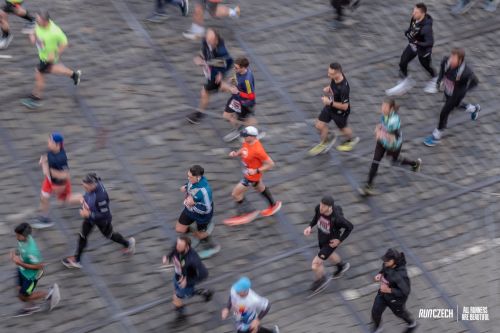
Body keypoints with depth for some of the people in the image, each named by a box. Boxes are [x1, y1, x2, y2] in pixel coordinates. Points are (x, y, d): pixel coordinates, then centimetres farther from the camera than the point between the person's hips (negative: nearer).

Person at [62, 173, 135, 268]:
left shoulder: (100, 196, -43)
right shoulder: (94, 184, -21)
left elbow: (105, 215, -33)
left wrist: (89, 214, -33)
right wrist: (84, 201, -13)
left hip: (102, 221, -6)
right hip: (90, 216, 6)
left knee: (109, 235, 22)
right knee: (82, 236, 12)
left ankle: (128, 243, 50)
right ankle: (76, 260, 28)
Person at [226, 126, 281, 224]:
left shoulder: (257, 150, -37)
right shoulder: (247, 142, -13)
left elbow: (270, 164, -30)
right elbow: (242, 151, 9)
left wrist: (256, 171, -32)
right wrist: (235, 153, -13)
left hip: (252, 175, -9)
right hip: (248, 171, 9)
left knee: (236, 193, 1)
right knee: (260, 188, 30)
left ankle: (247, 213, 20)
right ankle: (273, 205, 53)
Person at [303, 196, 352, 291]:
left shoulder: (337, 218, -42)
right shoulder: (319, 208, -27)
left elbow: (350, 227, -21)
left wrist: (340, 240, -18)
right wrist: (310, 227, -13)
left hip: (331, 243, -6)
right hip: (321, 238, 6)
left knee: (315, 264, 0)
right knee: (329, 256, 33)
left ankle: (319, 279, 34)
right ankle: (342, 266, 65)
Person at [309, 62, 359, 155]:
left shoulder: (343, 88, -41)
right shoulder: (335, 77, -19)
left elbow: (344, 106, -31)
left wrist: (330, 102, -32)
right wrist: (328, 89, -11)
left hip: (340, 111, -6)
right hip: (330, 106, 6)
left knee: (342, 128, 23)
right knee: (320, 125, 11)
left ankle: (351, 140, 56)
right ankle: (324, 143, 40)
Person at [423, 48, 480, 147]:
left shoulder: (466, 72, -39)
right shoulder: (446, 61, -27)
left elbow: (475, 82, -18)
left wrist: (463, 90, -23)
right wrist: (440, 78, -10)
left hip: (456, 95, -6)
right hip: (448, 92, 6)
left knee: (444, 113, 2)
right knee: (455, 104, 33)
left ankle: (436, 137, 25)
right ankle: (474, 108, 63)